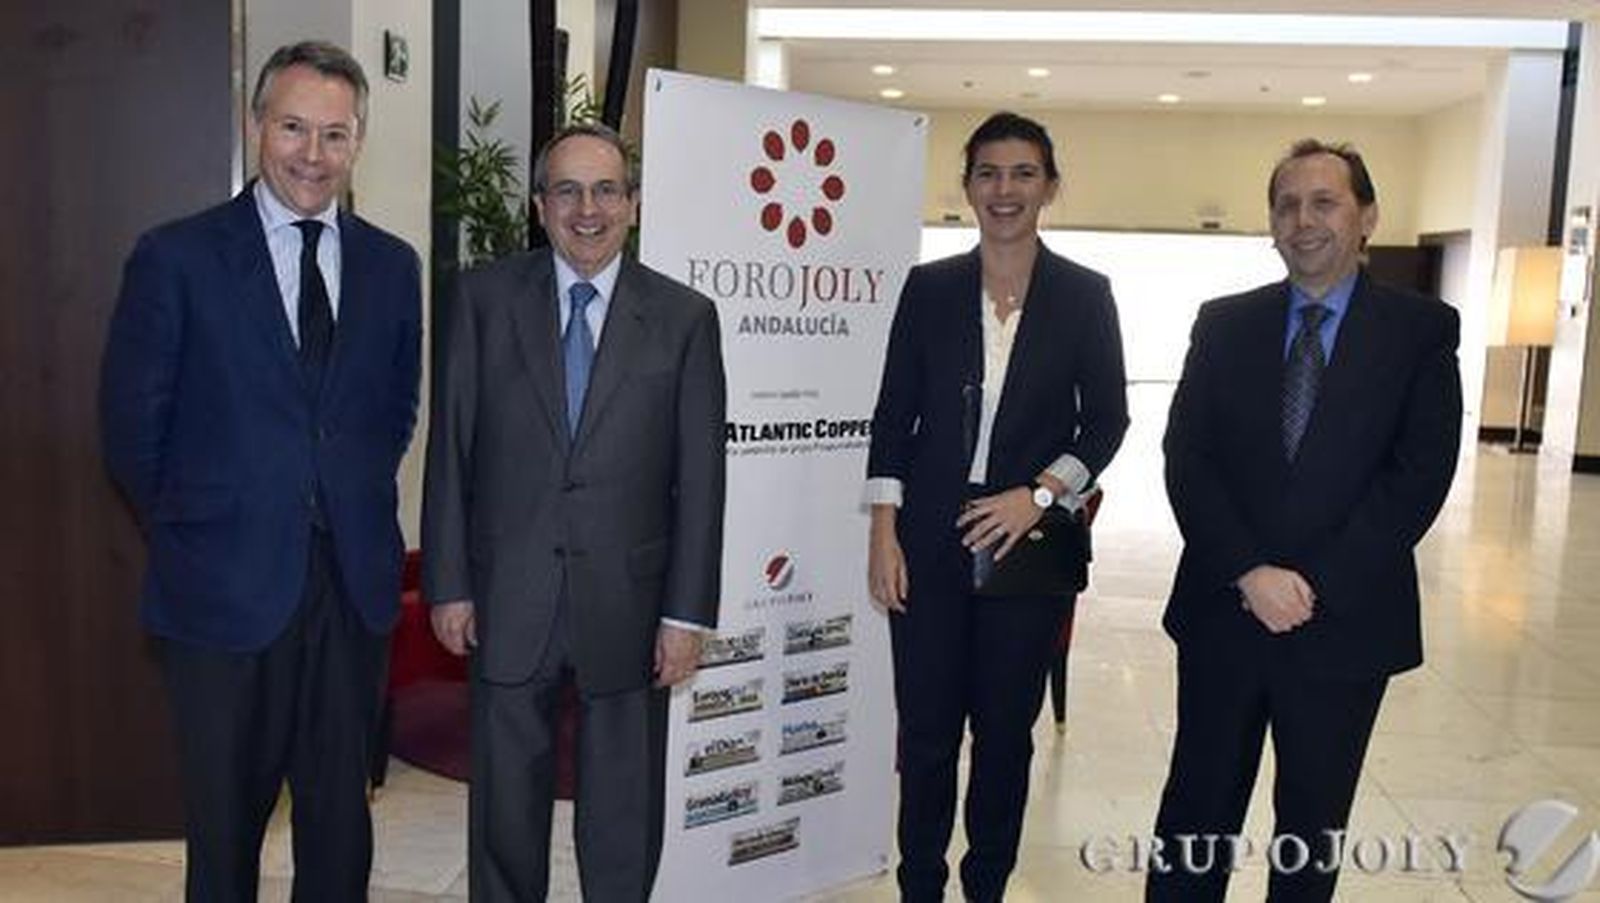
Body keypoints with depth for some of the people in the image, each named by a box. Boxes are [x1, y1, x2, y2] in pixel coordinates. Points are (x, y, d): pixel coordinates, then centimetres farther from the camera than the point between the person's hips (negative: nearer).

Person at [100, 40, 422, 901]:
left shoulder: (392, 265, 5)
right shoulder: (175, 256, -5)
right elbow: (132, 420, -1)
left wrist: (355, 499, 7)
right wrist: (191, 528, 2)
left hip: (354, 580, 3)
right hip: (226, 581, -2)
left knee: (341, 811, 15)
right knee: (225, 815, 14)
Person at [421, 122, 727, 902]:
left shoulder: (685, 316, -1)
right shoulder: (485, 297, 1)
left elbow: (701, 475, -3)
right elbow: (451, 449, 2)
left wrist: (688, 611, -6)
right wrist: (447, 582, -1)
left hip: (627, 601, 0)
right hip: (507, 596, 1)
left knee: (626, 819, 13)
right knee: (505, 803, 16)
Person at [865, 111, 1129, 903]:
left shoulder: (1084, 295, 2)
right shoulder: (929, 287, 3)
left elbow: (1106, 418, 3)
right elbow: (894, 414, 3)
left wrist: (1040, 492, -12)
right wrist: (883, 533, -3)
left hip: (1030, 539, 0)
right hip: (929, 539, 0)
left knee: (1005, 729, 11)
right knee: (926, 730, 6)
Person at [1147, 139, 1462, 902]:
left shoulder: (1423, 329, -1)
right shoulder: (1224, 323, 4)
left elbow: (1421, 474, -9)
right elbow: (1186, 459, -3)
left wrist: (1311, 583, -15)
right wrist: (1250, 573, -15)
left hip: (1346, 620, -1)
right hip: (1222, 610, 1)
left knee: (1315, 824, 16)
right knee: (1198, 806, 11)